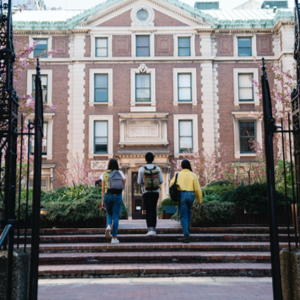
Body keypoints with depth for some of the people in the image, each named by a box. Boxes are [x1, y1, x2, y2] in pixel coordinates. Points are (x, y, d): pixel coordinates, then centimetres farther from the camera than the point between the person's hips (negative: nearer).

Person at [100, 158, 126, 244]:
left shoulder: (104, 174, 8)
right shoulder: (119, 172, 5)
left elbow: (103, 189, 7)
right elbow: (124, 179, -19)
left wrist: (103, 201, 12)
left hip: (107, 195, 2)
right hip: (117, 195, -1)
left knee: (109, 215, 19)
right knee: (115, 217, 3)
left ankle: (108, 226, -14)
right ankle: (114, 238, 0)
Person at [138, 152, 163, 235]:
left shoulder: (142, 169, -7)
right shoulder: (157, 168, 0)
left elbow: (139, 182, -2)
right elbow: (161, 181, 2)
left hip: (146, 192, -2)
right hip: (155, 192, 2)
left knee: (148, 211, -1)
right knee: (153, 210, 14)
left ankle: (150, 229, -14)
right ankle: (153, 229, 18)